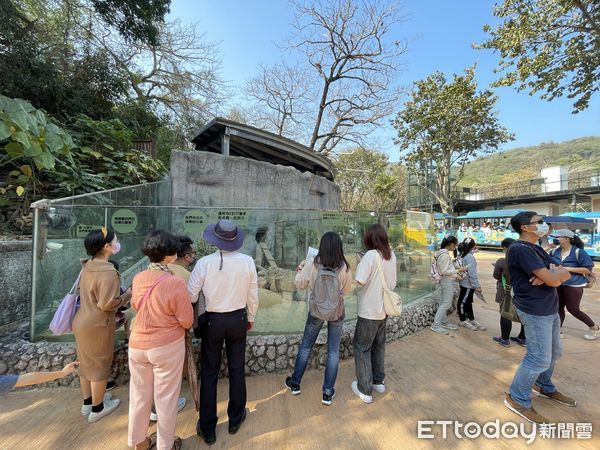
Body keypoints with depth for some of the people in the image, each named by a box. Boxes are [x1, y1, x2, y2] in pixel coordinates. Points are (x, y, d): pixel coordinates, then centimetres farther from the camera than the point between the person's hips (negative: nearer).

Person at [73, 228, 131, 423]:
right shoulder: (108, 272, -26)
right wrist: (128, 294, -12)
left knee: (86, 363, 22)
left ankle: (87, 401, 40)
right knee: (99, 365, 10)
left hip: (82, 321, 9)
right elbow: (107, 304, -25)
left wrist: (118, 292, 14)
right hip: (97, 325, -8)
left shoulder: (88, 267, 2)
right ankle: (97, 408, 27)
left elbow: (91, 294, 12)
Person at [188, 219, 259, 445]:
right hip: (238, 319, 2)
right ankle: (235, 419, 39)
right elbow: (253, 295, -5)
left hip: (212, 321, -1)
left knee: (209, 373, 17)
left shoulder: (204, 263, -18)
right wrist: (250, 318, 11)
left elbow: (191, 296, -11)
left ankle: (208, 429, 32)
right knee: (237, 369, 20)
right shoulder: (247, 261, -14)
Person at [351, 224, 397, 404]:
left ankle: (365, 390, 18)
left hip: (369, 311, -7)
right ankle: (379, 381, 36)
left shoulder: (371, 255, -20)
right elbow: (393, 282, 10)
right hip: (383, 309, 7)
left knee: (361, 347, 9)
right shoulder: (391, 255, 2)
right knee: (379, 345, 22)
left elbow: (360, 280, -27)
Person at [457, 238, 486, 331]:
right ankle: (463, 321, 17)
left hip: (465, 283, 9)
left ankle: (471, 320, 31)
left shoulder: (463, 255, 8)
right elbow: (472, 273, -22)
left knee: (468, 302, 18)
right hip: (468, 284, -9)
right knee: (463, 302, 3)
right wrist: (477, 286, -19)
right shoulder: (470, 257, -21)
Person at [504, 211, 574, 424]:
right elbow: (553, 280, -24)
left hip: (550, 309, 10)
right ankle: (517, 399, 12)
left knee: (553, 353, 22)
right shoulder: (521, 249, -21)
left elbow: (565, 274, 8)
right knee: (540, 358, -3)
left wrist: (554, 274, -14)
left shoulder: (536, 249, 12)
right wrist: (555, 273, -1)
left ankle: (544, 387, 43)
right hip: (535, 311, -10)